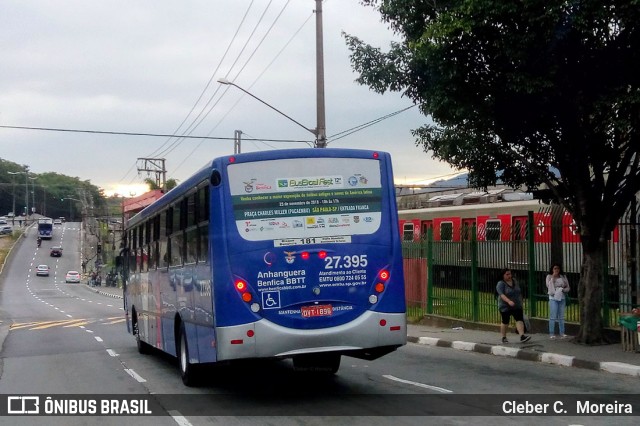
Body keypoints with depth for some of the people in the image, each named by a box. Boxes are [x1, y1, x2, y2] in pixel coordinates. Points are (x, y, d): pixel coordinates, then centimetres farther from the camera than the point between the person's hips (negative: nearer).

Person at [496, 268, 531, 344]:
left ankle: (522, 336, -19)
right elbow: (501, 294, -24)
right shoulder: (501, 284, -11)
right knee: (505, 321, 6)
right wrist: (508, 301, -37)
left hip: (517, 306, 4)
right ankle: (504, 337, 19)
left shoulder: (514, 281, 7)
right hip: (505, 306, -4)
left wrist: (520, 302, 17)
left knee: (520, 319, -10)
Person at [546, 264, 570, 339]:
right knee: (553, 317, -6)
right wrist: (553, 277, -14)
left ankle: (562, 333, 8)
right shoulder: (549, 277, 3)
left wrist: (563, 289, -10)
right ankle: (551, 334, -3)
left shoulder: (563, 277, 10)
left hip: (562, 298, 3)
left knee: (561, 317, 6)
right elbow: (548, 285, -14)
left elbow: (568, 287, 10)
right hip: (553, 298, -3)